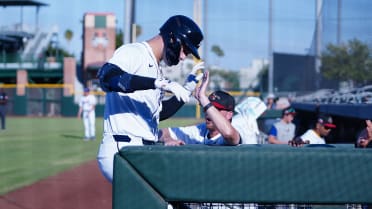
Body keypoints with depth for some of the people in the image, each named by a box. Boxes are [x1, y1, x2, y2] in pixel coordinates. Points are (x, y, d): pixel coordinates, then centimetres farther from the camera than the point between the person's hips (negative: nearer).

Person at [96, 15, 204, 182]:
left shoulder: (156, 70, 23)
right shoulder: (132, 52, -5)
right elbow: (106, 77, -27)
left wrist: (187, 88, 21)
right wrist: (158, 83, -32)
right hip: (121, 149, -10)